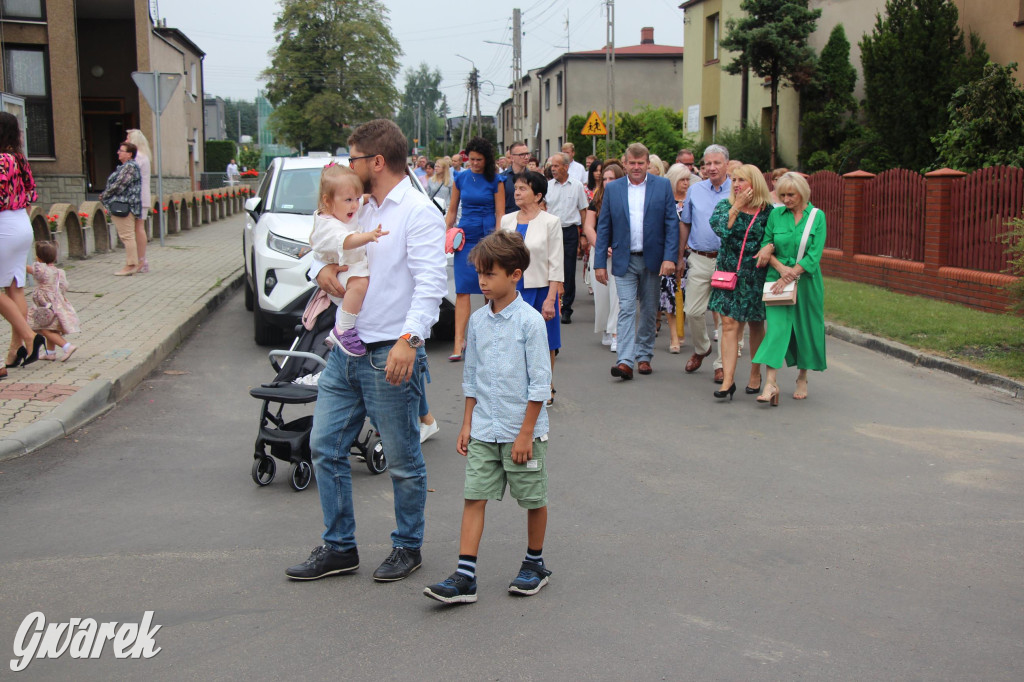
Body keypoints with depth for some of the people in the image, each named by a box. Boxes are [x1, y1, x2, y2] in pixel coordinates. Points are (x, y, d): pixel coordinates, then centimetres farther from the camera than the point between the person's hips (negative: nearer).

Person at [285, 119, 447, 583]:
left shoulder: (418, 211, -10)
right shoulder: (358, 208, 15)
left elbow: (430, 283, -19)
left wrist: (409, 339, -32)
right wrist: (321, 269, 1)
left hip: (389, 357, -8)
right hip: (345, 350, 8)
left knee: (403, 461, 5)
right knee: (325, 446, 10)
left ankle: (407, 547, 24)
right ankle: (338, 547, 22)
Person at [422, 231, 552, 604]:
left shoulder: (530, 321, -12)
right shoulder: (478, 320, 5)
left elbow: (539, 381, -11)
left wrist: (526, 433, -12)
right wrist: (467, 423, 9)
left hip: (521, 431, -5)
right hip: (483, 431, 5)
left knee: (534, 500, 10)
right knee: (474, 497, 0)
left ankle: (535, 564, 29)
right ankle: (464, 576, 1)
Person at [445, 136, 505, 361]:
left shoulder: (495, 181, 1)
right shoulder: (460, 178, 10)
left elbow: (500, 214, 0)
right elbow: (452, 211, 16)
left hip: (488, 235, -2)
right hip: (465, 237, 2)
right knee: (463, 290, -5)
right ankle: (459, 342, -9)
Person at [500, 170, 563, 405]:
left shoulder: (550, 222, -4)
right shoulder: (507, 220, 7)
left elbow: (556, 264, -6)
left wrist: (550, 298, -12)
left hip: (540, 289, -3)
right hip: (513, 290, 3)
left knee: (544, 342, 6)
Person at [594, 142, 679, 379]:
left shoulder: (662, 186, 1)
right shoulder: (613, 189, 3)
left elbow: (672, 224, -1)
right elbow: (603, 227, 4)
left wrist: (670, 257, -11)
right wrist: (600, 262, -2)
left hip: (652, 260, 1)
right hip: (624, 260, 0)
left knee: (649, 311, 10)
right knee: (626, 309, -9)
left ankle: (644, 356, 24)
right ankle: (625, 361, -14)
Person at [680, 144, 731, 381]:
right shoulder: (695, 190, 8)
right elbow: (685, 225, 15)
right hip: (699, 259, 3)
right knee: (692, 311, 2)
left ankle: (722, 363, 11)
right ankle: (701, 348, 29)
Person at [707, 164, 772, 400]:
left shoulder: (767, 210, 0)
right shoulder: (725, 206, 3)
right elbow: (720, 229, -16)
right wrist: (737, 207, -13)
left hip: (756, 273, 0)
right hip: (729, 272, 1)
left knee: (756, 325, 10)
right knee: (729, 324, -7)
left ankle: (755, 374, 26)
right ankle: (728, 379, -10)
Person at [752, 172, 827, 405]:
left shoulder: (817, 216, -1)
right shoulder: (775, 215, 5)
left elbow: (814, 255, -8)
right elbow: (766, 247, 5)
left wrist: (790, 275, -15)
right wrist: (781, 268, -12)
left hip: (806, 280, 0)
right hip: (777, 280, 1)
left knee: (806, 329, 7)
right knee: (776, 326, -11)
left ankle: (802, 379, 25)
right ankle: (771, 383, -17)